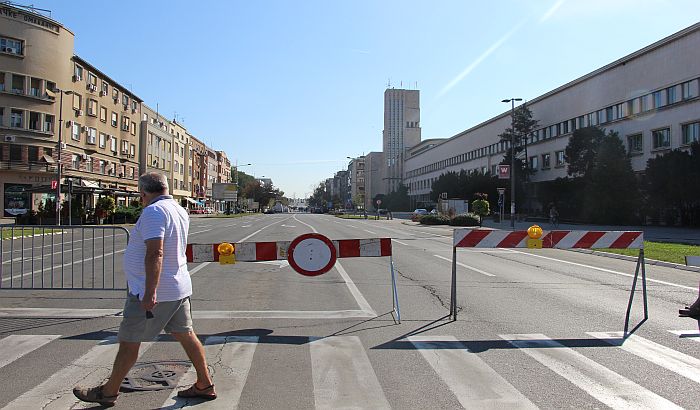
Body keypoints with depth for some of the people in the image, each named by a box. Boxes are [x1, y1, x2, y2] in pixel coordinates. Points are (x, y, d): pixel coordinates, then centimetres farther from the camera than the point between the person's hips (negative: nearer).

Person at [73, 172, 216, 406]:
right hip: (179, 289, 9)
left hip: (154, 292, -9)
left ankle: (109, 392, 22)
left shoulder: (153, 211, -18)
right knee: (185, 335, 13)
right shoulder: (180, 211, 10)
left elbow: (155, 253, -28)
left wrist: (150, 293, -31)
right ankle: (205, 386, 19)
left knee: (129, 342, 6)